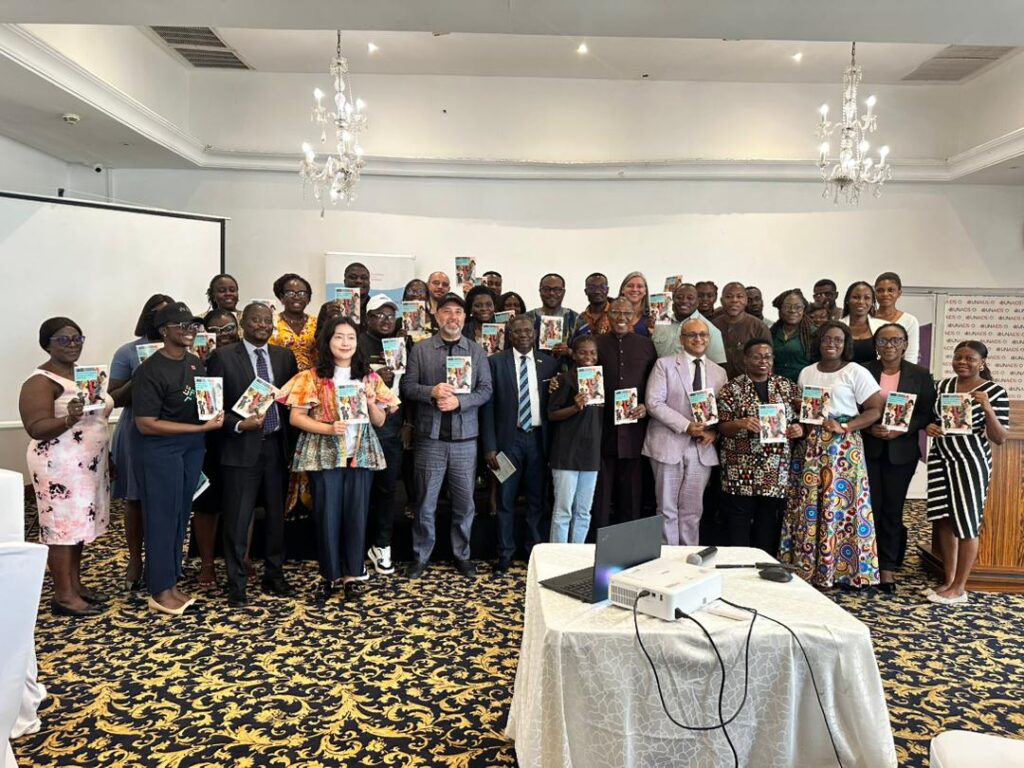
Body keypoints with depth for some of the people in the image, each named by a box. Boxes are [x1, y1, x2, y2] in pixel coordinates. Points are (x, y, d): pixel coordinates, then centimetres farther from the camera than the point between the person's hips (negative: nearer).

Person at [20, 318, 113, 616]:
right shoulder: (40, 381, -12)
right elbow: (36, 428, -19)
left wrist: (106, 458, 20)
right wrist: (68, 419, -36)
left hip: (88, 464, 8)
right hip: (60, 467, -8)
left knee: (79, 527, 13)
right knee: (63, 529, -2)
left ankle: (76, 585, 23)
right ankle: (63, 596, 6)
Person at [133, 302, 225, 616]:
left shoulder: (196, 363, 8)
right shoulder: (150, 371, -14)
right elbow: (146, 424, -17)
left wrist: (216, 414, -3)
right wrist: (201, 427, -19)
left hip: (193, 447, 7)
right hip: (162, 449, -6)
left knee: (181, 515, 13)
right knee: (163, 517, 2)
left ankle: (171, 581, 24)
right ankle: (159, 590, 14)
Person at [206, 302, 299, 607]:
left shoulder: (284, 356, 8)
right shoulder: (223, 357, -4)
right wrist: (238, 424, -19)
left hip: (276, 445, 4)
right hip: (241, 447, -4)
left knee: (276, 515, 14)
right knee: (237, 519, 1)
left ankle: (274, 576, 29)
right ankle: (237, 584, 15)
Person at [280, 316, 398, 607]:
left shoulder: (369, 377, 7)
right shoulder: (313, 377, -2)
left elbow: (380, 421, 10)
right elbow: (295, 417, -5)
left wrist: (371, 402, -10)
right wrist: (329, 428, -18)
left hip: (361, 454, 2)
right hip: (324, 454, -2)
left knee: (356, 515, 5)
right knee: (327, 515, 2)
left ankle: (351, 575, 19)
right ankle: (329, 576, 17)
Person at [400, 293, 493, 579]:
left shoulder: (477, 351, 6)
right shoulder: (420, 349, 3)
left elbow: (485, 390, 1)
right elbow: (407, 387, 0)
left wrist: (459, 401, -13)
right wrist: (431, 391, -18)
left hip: (465, 437, 1)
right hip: (430, 437, -1)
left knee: (464, 501, 8)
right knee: (425, 501, 7)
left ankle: (462, 555, 23)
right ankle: (420, 556, 20)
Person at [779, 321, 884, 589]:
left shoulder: (856, 372, -2)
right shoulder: (806, 373, 13)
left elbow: (876, 409, -6)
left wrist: (845, 427, -16)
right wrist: (801, 426, -4)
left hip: (842, 447, -4)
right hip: (810, 446, 4)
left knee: (839, 505, -4)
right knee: (807, 507, 5)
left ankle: (840, 569, 7)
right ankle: (805, 566, 15)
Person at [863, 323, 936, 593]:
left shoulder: (920, 375, 3)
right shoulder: (863, 371, 1)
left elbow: (926, 413, -1)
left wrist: (900, 430, -15)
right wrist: (870, 428, -14)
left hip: (901, 451, 1)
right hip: (869, 448, 0)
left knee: (892, 509, 6)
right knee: (870, 507, 1)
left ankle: (887, 566, 15)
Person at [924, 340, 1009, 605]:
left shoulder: (994, 392, -8)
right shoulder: (943, 385, 6)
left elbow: (1000, 439, -10)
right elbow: (929, 416, 19)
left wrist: (987, 408, -24)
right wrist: (929, 427, -4)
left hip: (971, 462, -5)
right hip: (941, 459, 5)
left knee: (967, 523, 2)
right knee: (944, 520, 9)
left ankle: (959, 587, 11)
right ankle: (948, 580, 21)